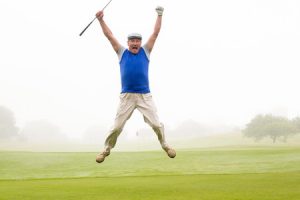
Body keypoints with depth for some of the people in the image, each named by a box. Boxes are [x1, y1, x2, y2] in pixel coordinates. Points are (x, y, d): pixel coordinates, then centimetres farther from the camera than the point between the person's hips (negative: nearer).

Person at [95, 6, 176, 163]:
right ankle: (106, 149, 17)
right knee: (117, 126, 2)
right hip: (126, 96, 0)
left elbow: (155, 33, 8)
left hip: (145, 96, 0)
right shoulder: (122, 53, 9)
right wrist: (101, 20, -1)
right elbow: (109, 35, 6)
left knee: (156, 124, 3)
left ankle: (165, 145, 24)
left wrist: (159, 15, 3)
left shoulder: (145, 51, 9)